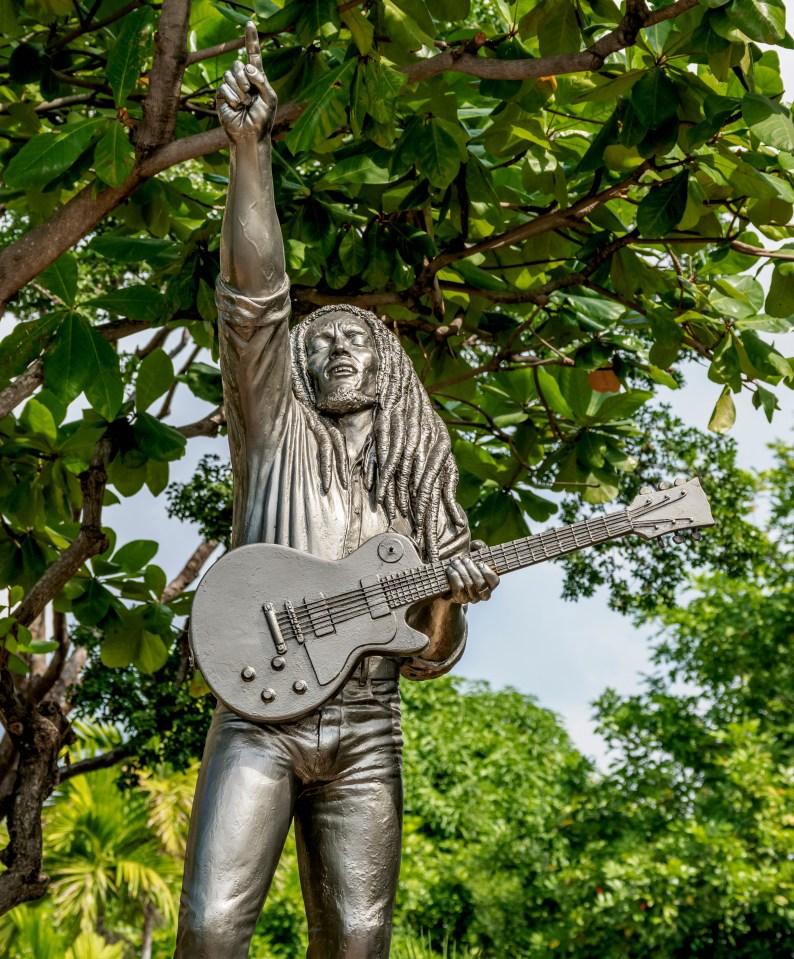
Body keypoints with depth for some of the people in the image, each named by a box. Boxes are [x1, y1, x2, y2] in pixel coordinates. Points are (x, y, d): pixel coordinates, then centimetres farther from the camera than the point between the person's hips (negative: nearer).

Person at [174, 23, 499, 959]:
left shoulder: (414, 493, 15)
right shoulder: (276, 428, 8)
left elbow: (427, 656, 15)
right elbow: (255, 295, -8)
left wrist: (446, 600, -7)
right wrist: (249, 148, -18)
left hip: (364, 735, 3)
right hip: (259, 717, -3)